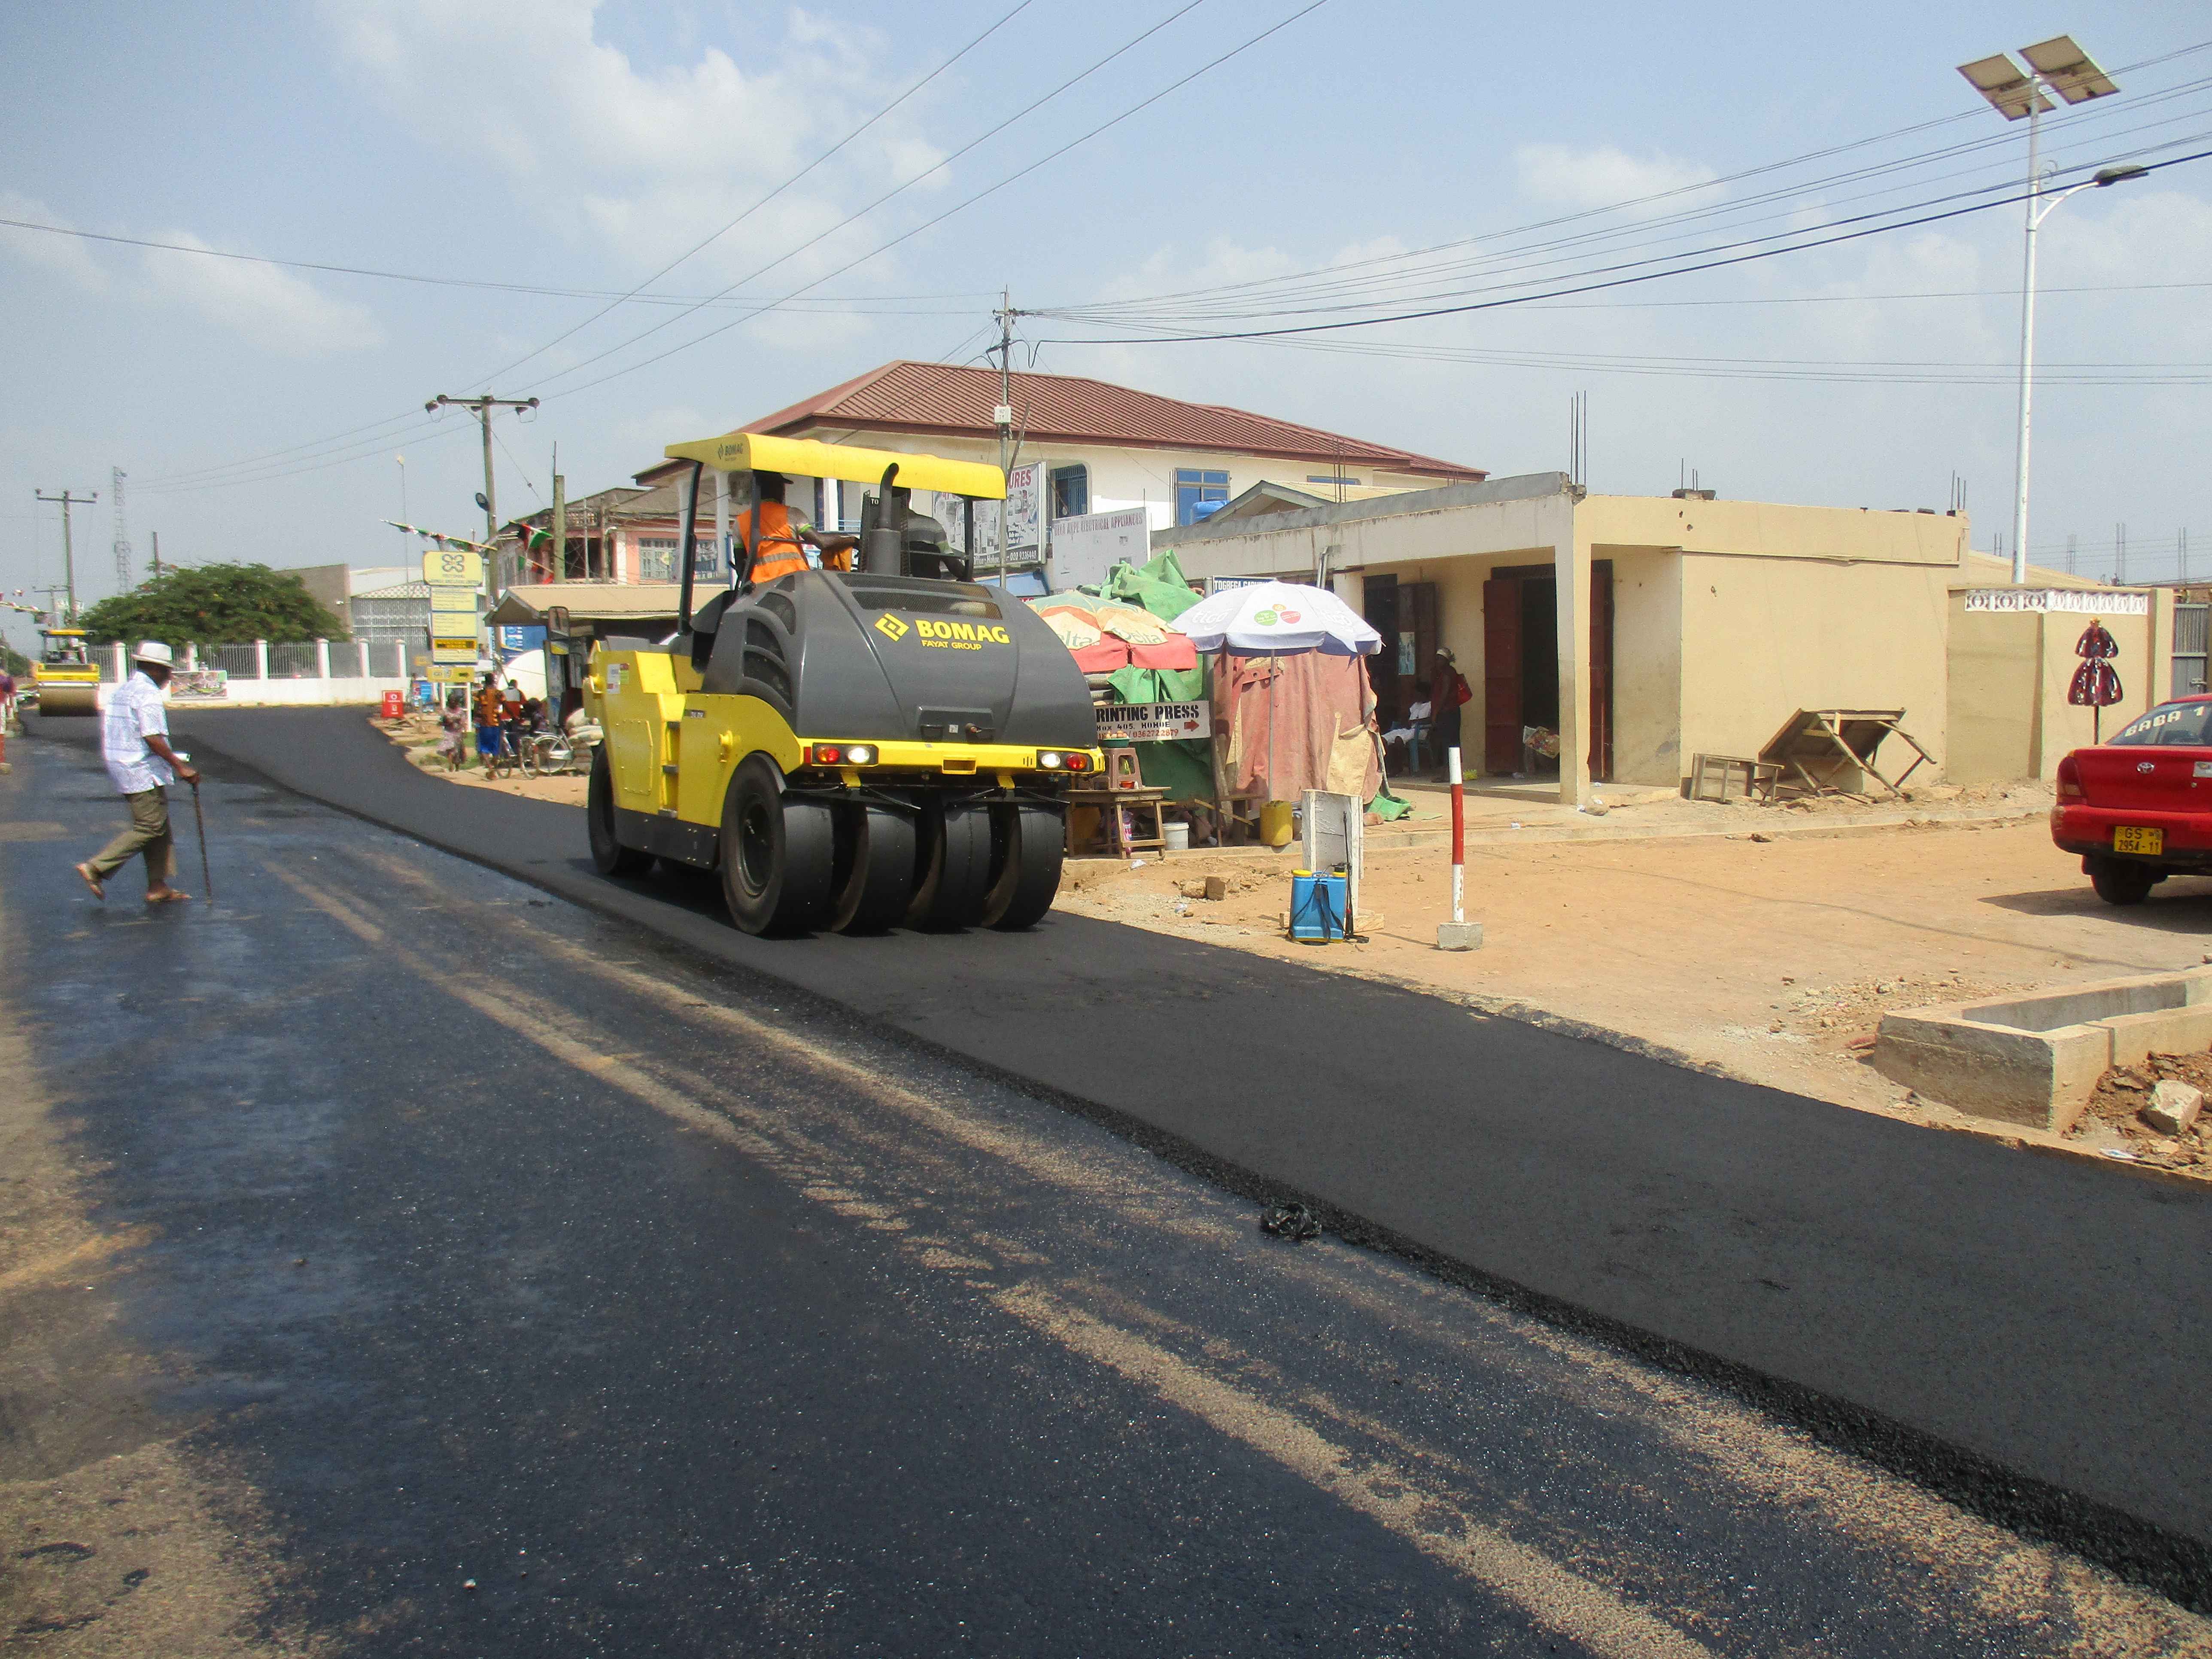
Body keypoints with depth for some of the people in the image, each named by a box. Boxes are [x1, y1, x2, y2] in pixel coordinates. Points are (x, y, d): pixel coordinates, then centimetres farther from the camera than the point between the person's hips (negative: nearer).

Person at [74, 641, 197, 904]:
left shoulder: (122, 691, 16)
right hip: (144, 773, -10)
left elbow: (106, 734, 19)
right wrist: (179, 766, -20)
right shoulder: (148, 694, -14)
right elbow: (152, 738, -23)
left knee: (158, 827, 11)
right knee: (150, 827, -5)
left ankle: (158, 887, 11)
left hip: (122, 771, 10)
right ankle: (97, 867, -9)